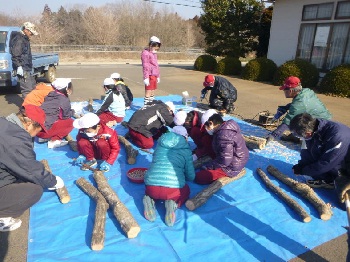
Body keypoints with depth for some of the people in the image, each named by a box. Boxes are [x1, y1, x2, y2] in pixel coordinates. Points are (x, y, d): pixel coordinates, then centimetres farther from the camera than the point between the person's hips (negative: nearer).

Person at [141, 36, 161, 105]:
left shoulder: (154, 54, 19)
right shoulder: (145, 53, -10)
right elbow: (145, 66, -15)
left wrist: (158, 76, 25)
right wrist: (146, 77, -20)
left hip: (154, 76, 9)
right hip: (150, 76, -9)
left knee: (152, 92, 17)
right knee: (148, 92, -9)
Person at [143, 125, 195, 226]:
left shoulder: (160, 143, 17)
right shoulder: (186, 149, 8)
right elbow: (191, 177, 10)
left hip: (151, 186, 3)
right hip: (173, 188, -3)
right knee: (185, 191, 31)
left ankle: (150, 199, 4)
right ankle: (173, 204, -1)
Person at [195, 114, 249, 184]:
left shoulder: (223, 135, -29)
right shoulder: (226, 127, 2)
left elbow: (225, 161, -30)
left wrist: (207, 166, -17)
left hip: (230, 168, -10)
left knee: (199, 177, -15)